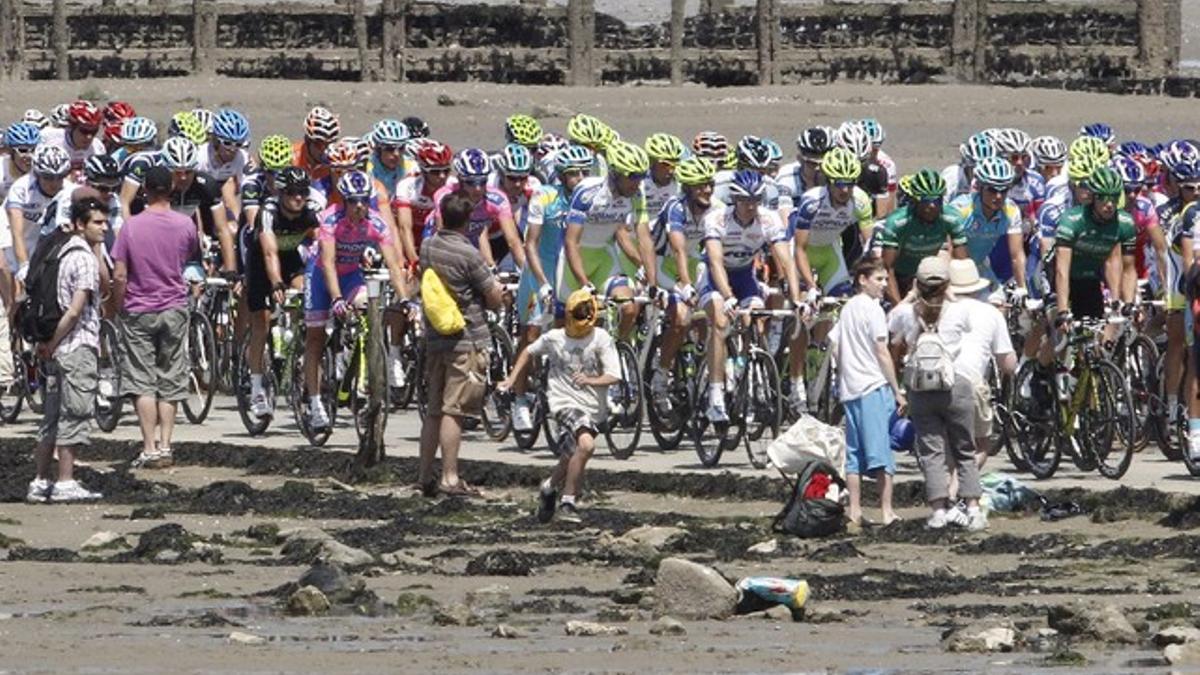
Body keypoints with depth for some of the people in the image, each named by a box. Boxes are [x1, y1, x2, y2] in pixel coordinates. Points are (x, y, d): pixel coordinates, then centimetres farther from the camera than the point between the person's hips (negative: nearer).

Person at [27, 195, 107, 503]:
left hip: (59, 350, 9)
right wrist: (52, 344, -11)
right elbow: (75, 311, -20)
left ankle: (40, 483, 13)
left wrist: (48, 343, 13)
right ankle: (65, 483, -4)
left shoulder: (64, 253, 15)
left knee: (52, 418, 11)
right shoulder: (86, 259, -13)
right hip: (78, 347, -9)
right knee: (74, 416, -5)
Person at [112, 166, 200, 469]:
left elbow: (119, 277, -10)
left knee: (142, 383, 0)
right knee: (170, 382, 10)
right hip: (174, 308, 2)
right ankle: (165, 446, 7)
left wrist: (120, 308, 3)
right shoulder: (185, 225, -5)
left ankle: (150, 449, -6)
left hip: (139, 311, -2)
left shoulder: (131, 226, -10)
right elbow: (193, 254, 15)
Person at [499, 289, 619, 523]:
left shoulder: (601, 339, -3)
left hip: (593, 407, 2)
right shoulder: (553, 339, 2)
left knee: (569, 460, 10)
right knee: (586, 443, -27)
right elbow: (529, 352, 22)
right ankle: (568, 502, -18)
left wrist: (590, 380, -29)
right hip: (565, 403, -2)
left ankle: (550, 488, 39)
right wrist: (512, 379, 16)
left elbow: (613, 376, -11)